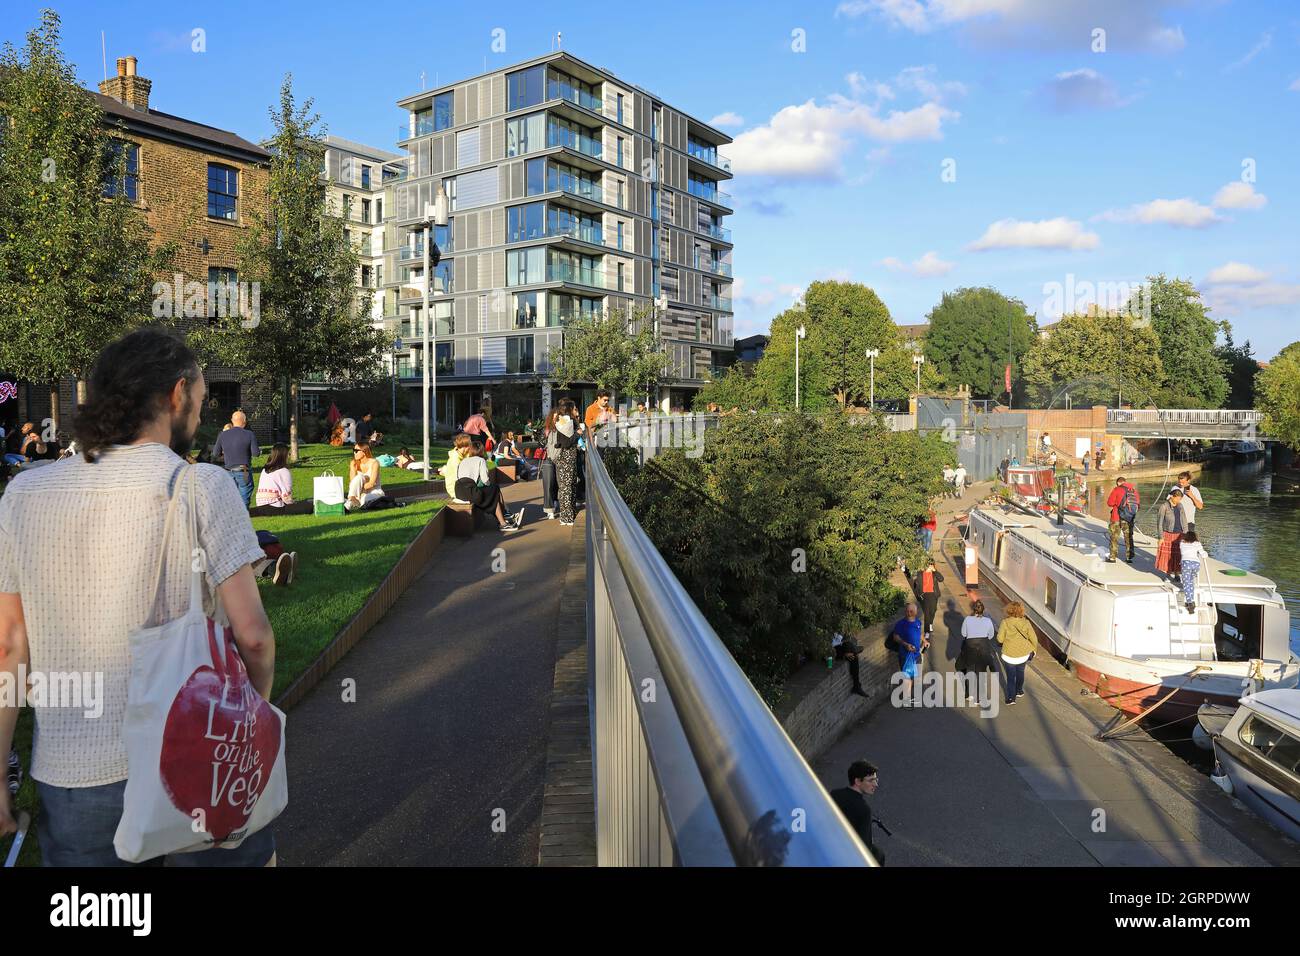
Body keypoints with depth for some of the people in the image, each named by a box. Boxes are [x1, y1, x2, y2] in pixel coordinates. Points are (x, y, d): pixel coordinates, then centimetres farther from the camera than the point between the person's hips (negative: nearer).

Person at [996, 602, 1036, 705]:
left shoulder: (1005, 622, -18)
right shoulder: (1026, 623, -11)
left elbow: (1000, 639, -14)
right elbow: (1034, 638, -4)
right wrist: (1033, 650, 13)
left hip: (1009, 656, -3)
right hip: (1023, 654, 3)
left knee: (1010, 676, 13)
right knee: (1020, 673, 27)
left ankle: (1011, 697, 11)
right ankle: (1019, 691, 44)